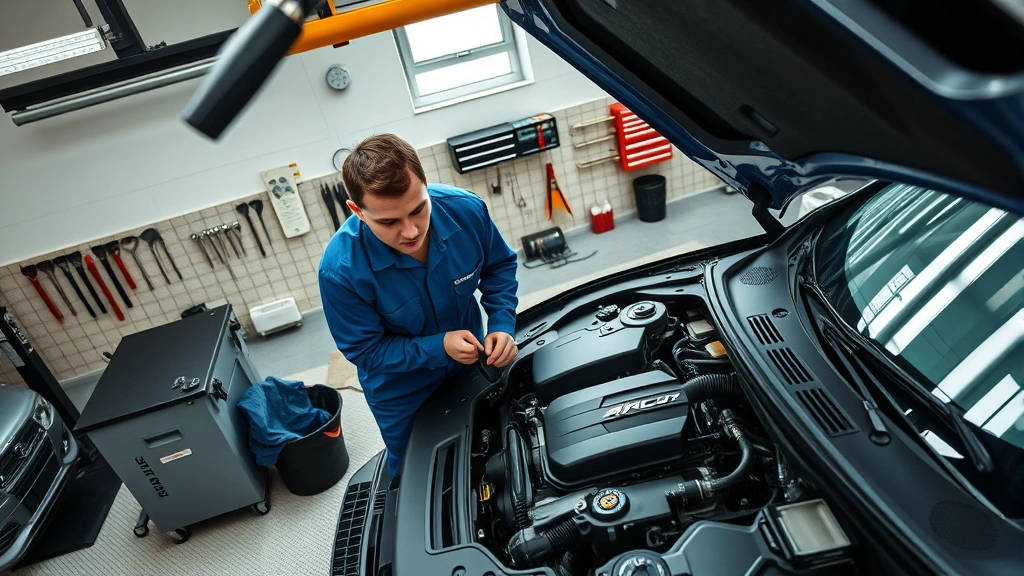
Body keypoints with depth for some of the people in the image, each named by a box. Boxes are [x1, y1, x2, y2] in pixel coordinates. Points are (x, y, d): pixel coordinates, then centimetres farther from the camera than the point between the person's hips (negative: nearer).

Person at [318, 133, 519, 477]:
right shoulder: (340, 269, -35)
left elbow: (499, 266, -8)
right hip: (403, 394, -2)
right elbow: (366, 350, -21)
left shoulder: (466, 209, -28)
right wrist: (439, 348, -32)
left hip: (471, 366, 3)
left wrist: (502, 325, -23)